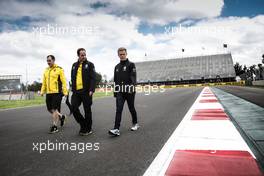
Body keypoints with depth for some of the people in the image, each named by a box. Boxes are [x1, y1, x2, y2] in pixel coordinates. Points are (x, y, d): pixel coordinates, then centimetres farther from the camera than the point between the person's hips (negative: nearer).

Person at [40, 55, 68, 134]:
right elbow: (44, 82, 19)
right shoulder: (46, 70, 15)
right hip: (48, 93, 7)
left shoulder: (59, 69, -4)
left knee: (55, 109, -5)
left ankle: (54, 126, 5)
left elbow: (63, 81, -7)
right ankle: (61, 116, 34)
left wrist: (65, 92, -12)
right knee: (50, 109, 10)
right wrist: (42, 91, 12)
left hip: (57, 92, -7)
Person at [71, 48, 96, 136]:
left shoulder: (89, 64, 1)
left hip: (86, 91, -4)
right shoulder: (74, 65, 16)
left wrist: (91, 90, -17)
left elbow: (93, 78, -7)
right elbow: (72, 78, 18)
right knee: (74, 108, -3)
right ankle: (83, 124, 19)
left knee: (87, 110, 3)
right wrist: (73, 89, 10)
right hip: (76, 91, 5)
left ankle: (88, 129, 17)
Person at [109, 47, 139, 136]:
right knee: (118, 110, -7)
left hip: (129, 91, -3)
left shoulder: (131, 64, 0)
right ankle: (116, 129, -11)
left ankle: (135, 124, 31)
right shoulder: (117, 67, 16)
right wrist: (115, 91, 16)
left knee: (131, 108, 10)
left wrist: (132, 86, -28)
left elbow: (133, 77, -12)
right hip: (119, 92, 4)